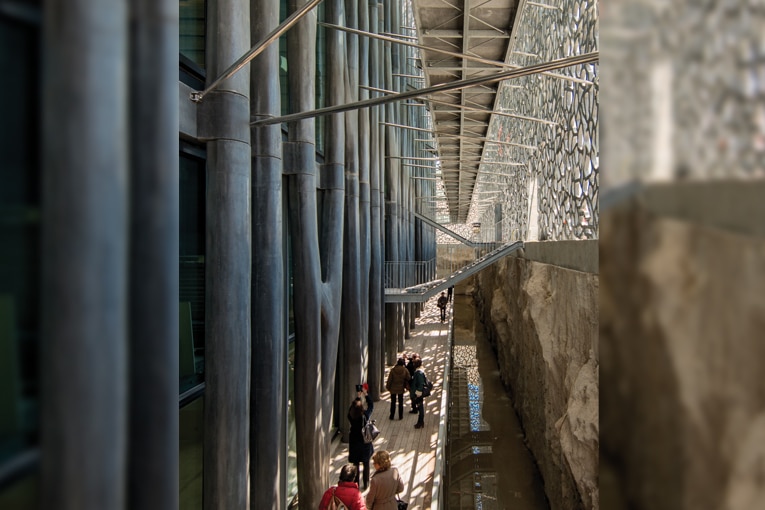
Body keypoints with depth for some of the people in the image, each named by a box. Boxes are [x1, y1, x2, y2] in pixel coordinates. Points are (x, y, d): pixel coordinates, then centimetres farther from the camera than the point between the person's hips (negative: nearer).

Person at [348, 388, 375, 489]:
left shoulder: (351, 417, -19)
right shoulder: (365, 415, -23)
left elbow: (352, 407, 3)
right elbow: (371, 405, -5)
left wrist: (358, 397, 8)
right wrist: (366, 395, -1)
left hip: (354, 443, 1)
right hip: (365, 443, -1)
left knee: (355, 465, 15)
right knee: (366, 464, 16)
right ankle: (366, 484, 25)